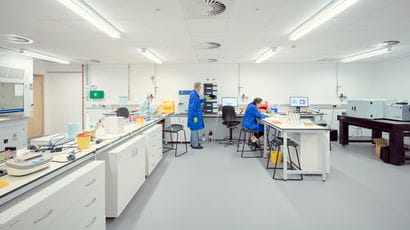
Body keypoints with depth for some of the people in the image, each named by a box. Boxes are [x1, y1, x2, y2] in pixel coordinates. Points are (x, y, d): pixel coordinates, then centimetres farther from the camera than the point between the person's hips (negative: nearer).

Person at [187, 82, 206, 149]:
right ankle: (195, 145, 6)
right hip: (195, 115, -10)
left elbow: (198, 102, 26)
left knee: (194, 129, 17)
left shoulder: (195, 94, 11)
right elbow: (193, 106, -23)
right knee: (195, 129, -2)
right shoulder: (194, 95, -20)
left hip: (195, 115, 10)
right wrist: (195, 116, -22)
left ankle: (193, 143, 27)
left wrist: (205, 99, 27)